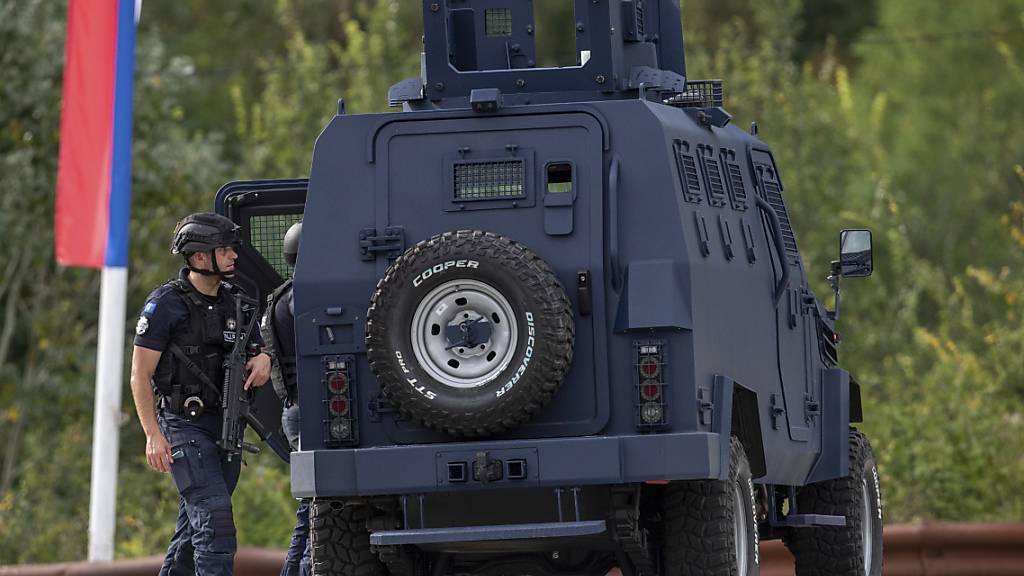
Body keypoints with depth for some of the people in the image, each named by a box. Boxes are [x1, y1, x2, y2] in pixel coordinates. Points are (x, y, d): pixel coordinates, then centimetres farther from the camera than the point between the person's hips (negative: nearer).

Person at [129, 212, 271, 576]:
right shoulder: (165, 304, -8)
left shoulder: (234, 303, 12)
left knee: (195, 523, 11)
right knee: (214, 517, -17)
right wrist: (153, 435, -17)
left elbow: (256, 347, 23)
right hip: (186, 425, -7)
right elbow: (140, 376, -8)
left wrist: (262, 360, -4)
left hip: (226, 426, 7)